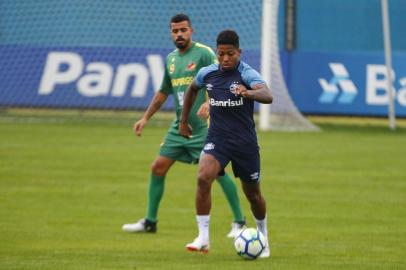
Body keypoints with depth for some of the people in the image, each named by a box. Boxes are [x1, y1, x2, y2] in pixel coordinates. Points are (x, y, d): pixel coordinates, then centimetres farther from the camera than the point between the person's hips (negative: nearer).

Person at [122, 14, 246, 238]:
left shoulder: (204, 53, -9)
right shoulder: (171, 58, 13)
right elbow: (163, 92, 25)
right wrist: (146, 118, 22)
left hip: (204, 127, -7)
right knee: (158, 168, 5)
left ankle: (239, 222, -1)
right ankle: (149, 221, 16)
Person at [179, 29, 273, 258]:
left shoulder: (248, 74, -15)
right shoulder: (208, 73, -1)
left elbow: (268, 96, -34)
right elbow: (193, 89, 23)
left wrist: (248, 93, -55)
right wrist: (184, 121, 25)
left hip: (245, 141, -2)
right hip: (217, 138, 2)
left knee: (253, 193, 10)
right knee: (204, 178, -24)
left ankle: (263, 237, 38)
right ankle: (203, 238, -18)